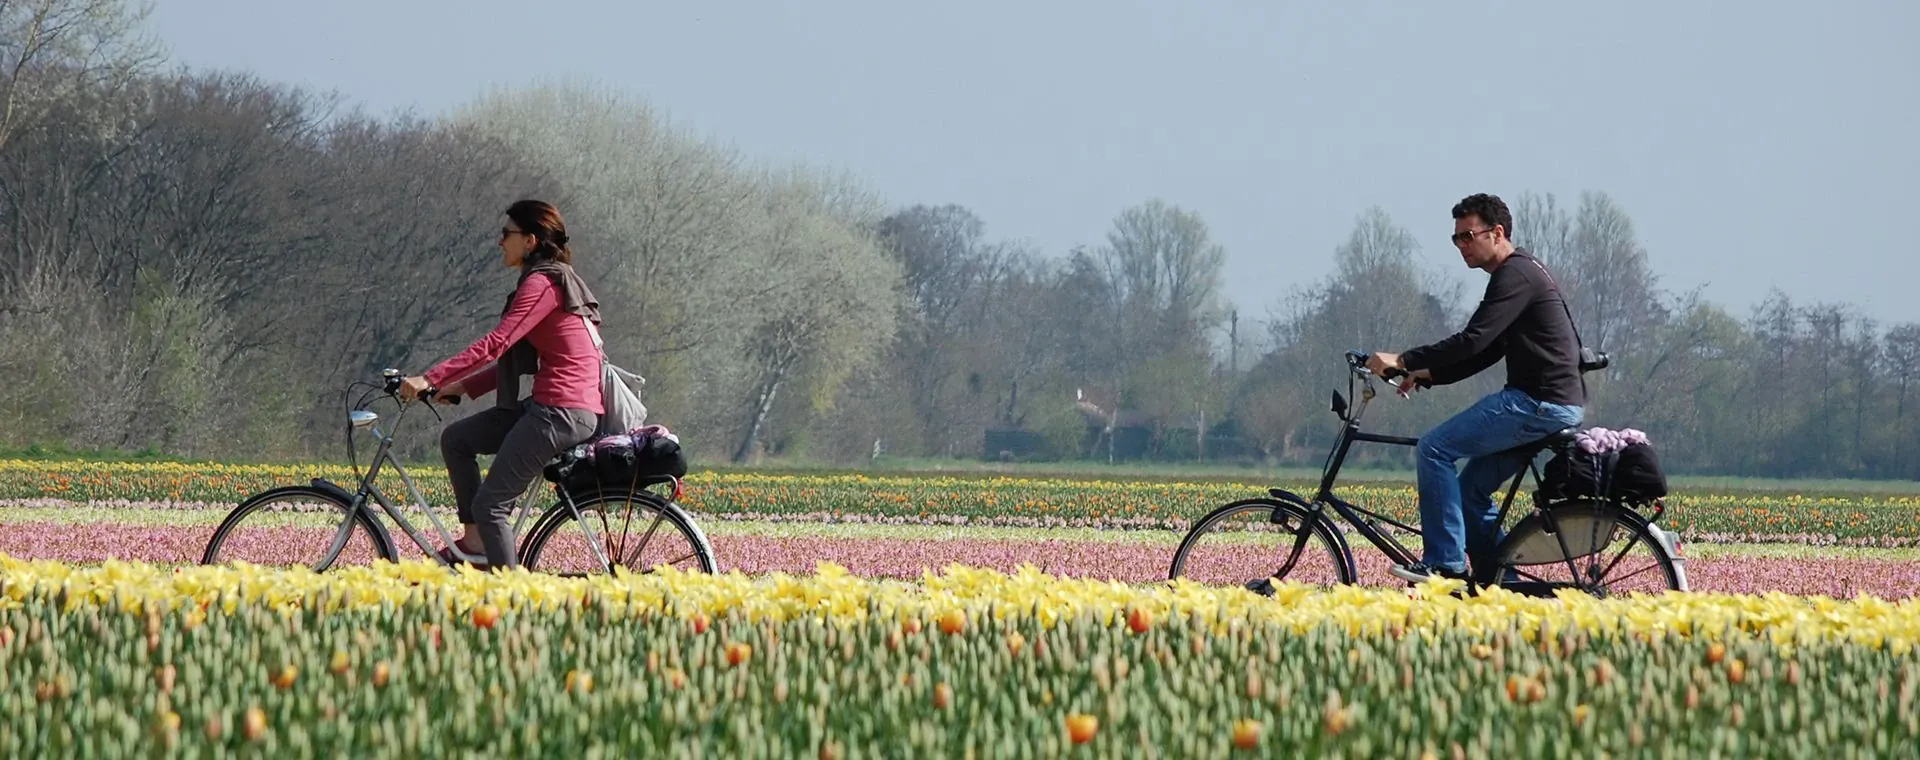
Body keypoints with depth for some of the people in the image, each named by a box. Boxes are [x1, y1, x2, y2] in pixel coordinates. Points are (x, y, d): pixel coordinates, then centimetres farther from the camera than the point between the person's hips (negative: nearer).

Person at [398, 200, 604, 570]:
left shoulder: (542, 283, -13)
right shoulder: (555, 280, 20)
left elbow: (496, 344, -21)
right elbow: (513, 359, 22)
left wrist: (430, 379, -21)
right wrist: (463, 386, 14)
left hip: (561, 413, -10)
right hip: (547, 406, 10)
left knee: (490, 505, -9)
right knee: (456, 438, 14)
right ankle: (475, 540, 13)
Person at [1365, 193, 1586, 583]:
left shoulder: (1515, 275, -12)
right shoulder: (1520, 272, 21)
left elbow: (1473, 341, -21)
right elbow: (1487, 351, 22)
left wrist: (1403, 360, -18)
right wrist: (1425, 373, 13)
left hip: (1540, 403, -10)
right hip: (1556, 405, 10)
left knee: (1434, 448, -11)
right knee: (1471, 488, 13)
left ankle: (1445, 563, -11)